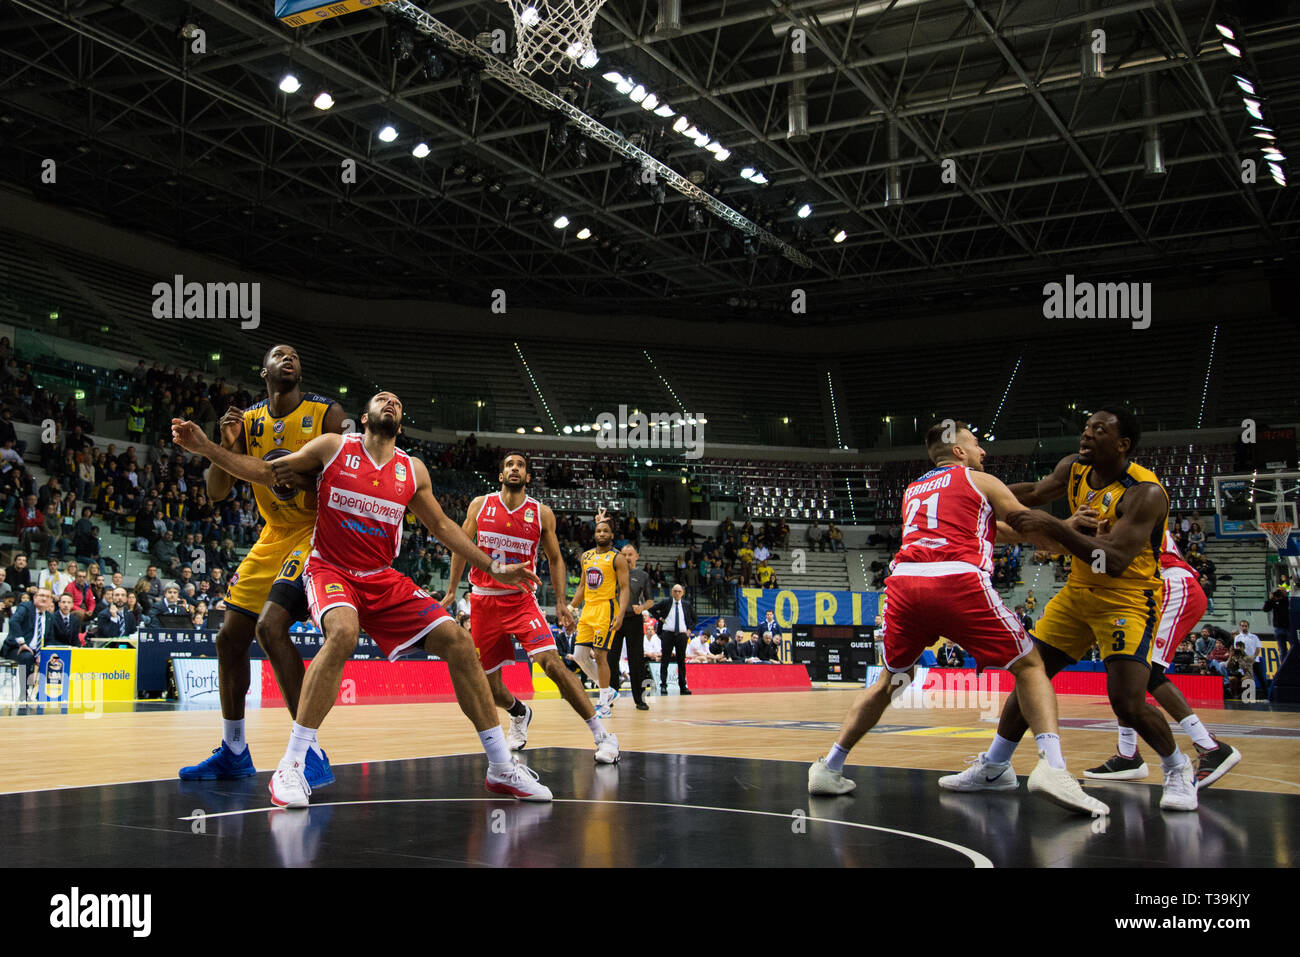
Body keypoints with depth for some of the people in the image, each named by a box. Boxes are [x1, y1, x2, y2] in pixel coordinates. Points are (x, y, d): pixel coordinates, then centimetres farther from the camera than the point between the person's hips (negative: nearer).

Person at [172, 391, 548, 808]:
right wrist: (206, 447, -7)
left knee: (456, 640, -9)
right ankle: (291, 766, -29)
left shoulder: (413, 471, 8)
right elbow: (265, 471, 4)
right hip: (330, 569, -4)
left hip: (383, 578, 4)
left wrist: (493, 568, 11)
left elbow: (442, 526, 16)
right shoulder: (333, 447, 0)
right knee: (343, 632, -37)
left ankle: (501, 767, 0)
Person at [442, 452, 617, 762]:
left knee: (551, 661, -22)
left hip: (521, 600, -2)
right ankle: (519, 714, 42)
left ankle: (602, 735, -18)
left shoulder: (542, 514, 0)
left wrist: (561, 602, 0)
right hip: (484, 602, 2)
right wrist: (451, 592, 9)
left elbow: (555, 559, 8)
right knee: (489, 684, 6)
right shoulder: (480, 505, 2)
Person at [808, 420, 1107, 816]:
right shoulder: (980, 481, 20)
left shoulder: (912, 491, 34)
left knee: (890, 680, 24)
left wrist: (1008, 528, 52)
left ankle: (829, 767, 21)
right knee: (1030, 666, 10)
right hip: (958, 581, -4)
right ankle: (1051, 765, -10)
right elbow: (1029, 526, 23)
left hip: (904, 580, 4)